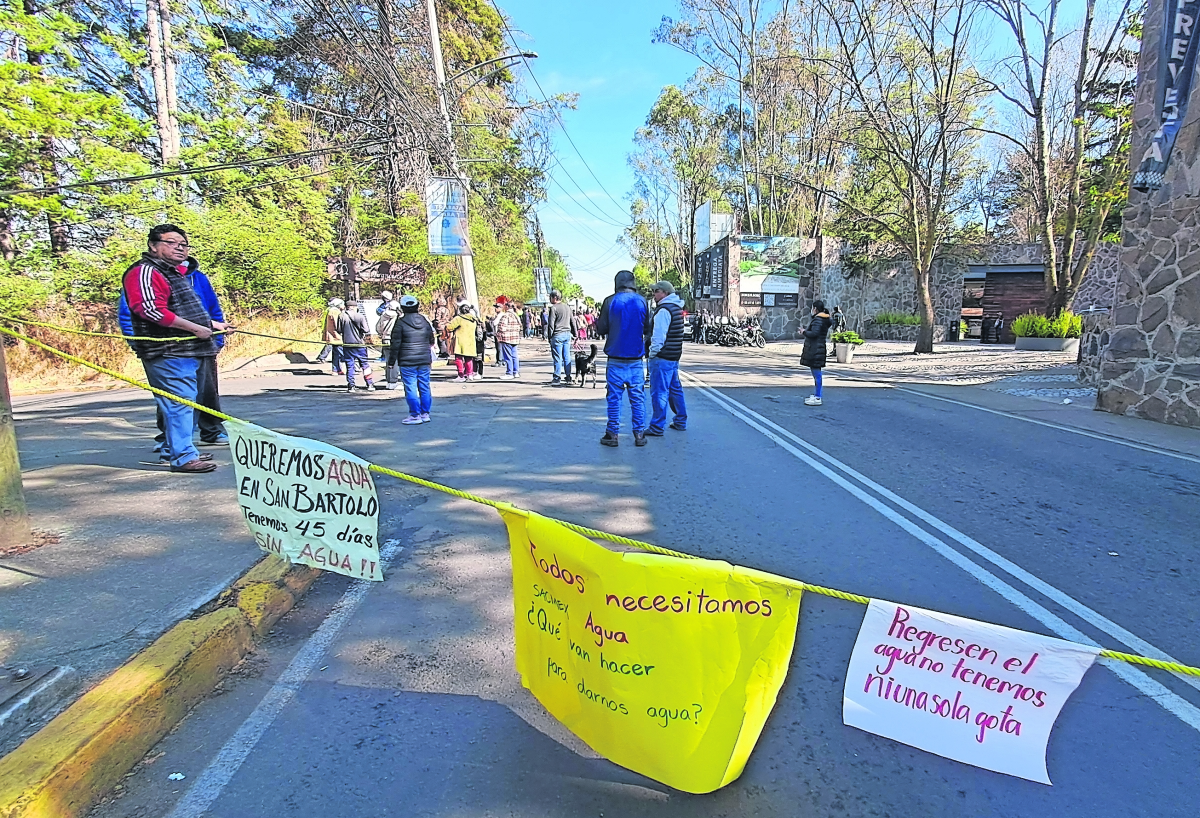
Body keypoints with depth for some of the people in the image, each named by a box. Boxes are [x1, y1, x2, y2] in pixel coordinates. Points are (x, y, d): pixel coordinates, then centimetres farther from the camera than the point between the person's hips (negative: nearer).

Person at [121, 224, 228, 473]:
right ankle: (183, 457, -9)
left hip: (187, 352, 11)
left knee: (184, 403, 17)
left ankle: (180, 450, 27)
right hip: (167, 352, -11)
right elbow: (151, 310, -23)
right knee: (179, 402, -12)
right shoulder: (145, 272, -10)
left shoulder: (174, 273, 24)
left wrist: (212, 324, 30)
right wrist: (196, 328, -21)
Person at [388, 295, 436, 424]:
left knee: (410, 389, -1)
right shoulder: (425, 321, 8)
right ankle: (425, 414, 15)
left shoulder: (400, 323, -7)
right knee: (424, 388, 9)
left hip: (407, 362, -5)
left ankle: (415, 415, 1)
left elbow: (395, 344, -6)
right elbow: (432, 340, 16)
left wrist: (391, 361, 1)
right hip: (424, 361, 5)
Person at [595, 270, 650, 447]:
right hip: (636, 358, 2)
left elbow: (602, 329, -4)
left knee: (614, 397, 5)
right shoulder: (642, 301, 3)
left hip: (616, 359, -2)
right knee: (637, 397, 7)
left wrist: (597, 323, 17)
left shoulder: (610, 301, -6)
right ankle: (639, 434, 9)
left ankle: (612, 434, 8)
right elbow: (647, 328, 9)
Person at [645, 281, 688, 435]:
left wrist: (652, 353, -10)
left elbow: (658, 336, -20)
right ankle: (680, 421, 28)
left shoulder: (664, 310, -15)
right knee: (675, 388, 18)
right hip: (674, 357, 10)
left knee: (659, 392, -6)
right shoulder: (677, 307, 15)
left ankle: (656, 427, -2)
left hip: (662, 358, -10)